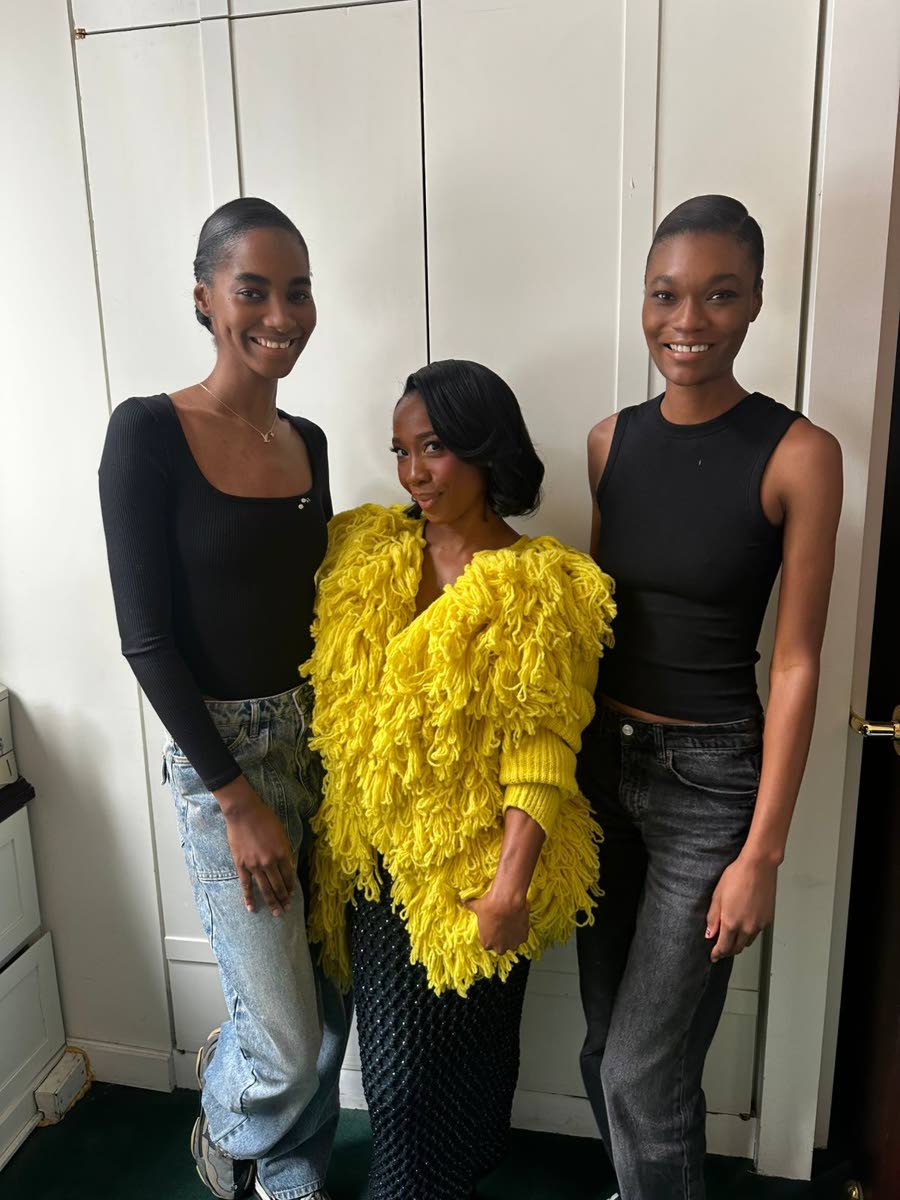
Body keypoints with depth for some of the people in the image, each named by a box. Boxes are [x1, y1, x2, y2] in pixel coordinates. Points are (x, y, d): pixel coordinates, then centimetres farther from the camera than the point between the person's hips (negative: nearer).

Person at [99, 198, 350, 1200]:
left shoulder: (308, 440, 7)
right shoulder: (149, 433, -12)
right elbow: (146, 638, -13)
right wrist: (240, 800, -13)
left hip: (327, 740, 6)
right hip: (222, 753, -5)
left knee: (328, 1009, 17)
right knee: (287, 1045, 4)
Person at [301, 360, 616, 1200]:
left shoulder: (542, 586, -13)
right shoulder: (366, 550, 0)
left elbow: (538, 750, -16)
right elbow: (332, 700, 7)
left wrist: (511, 884, -19)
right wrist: (333, 841, 8)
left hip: (471, 864, -4)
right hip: (376, 852, 4)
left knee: (463, 1042, 16)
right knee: (392, 1054, 18)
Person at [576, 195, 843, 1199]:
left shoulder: (798, 455, -12)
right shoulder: (610, 442, 2)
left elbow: (796, 664, -11)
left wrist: (761, 855, -10)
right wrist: (563, 768, 11)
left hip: (709, 776, -4)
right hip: (601, 758, 5)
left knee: (644, 1071, 6)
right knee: (606, 1043, 21)